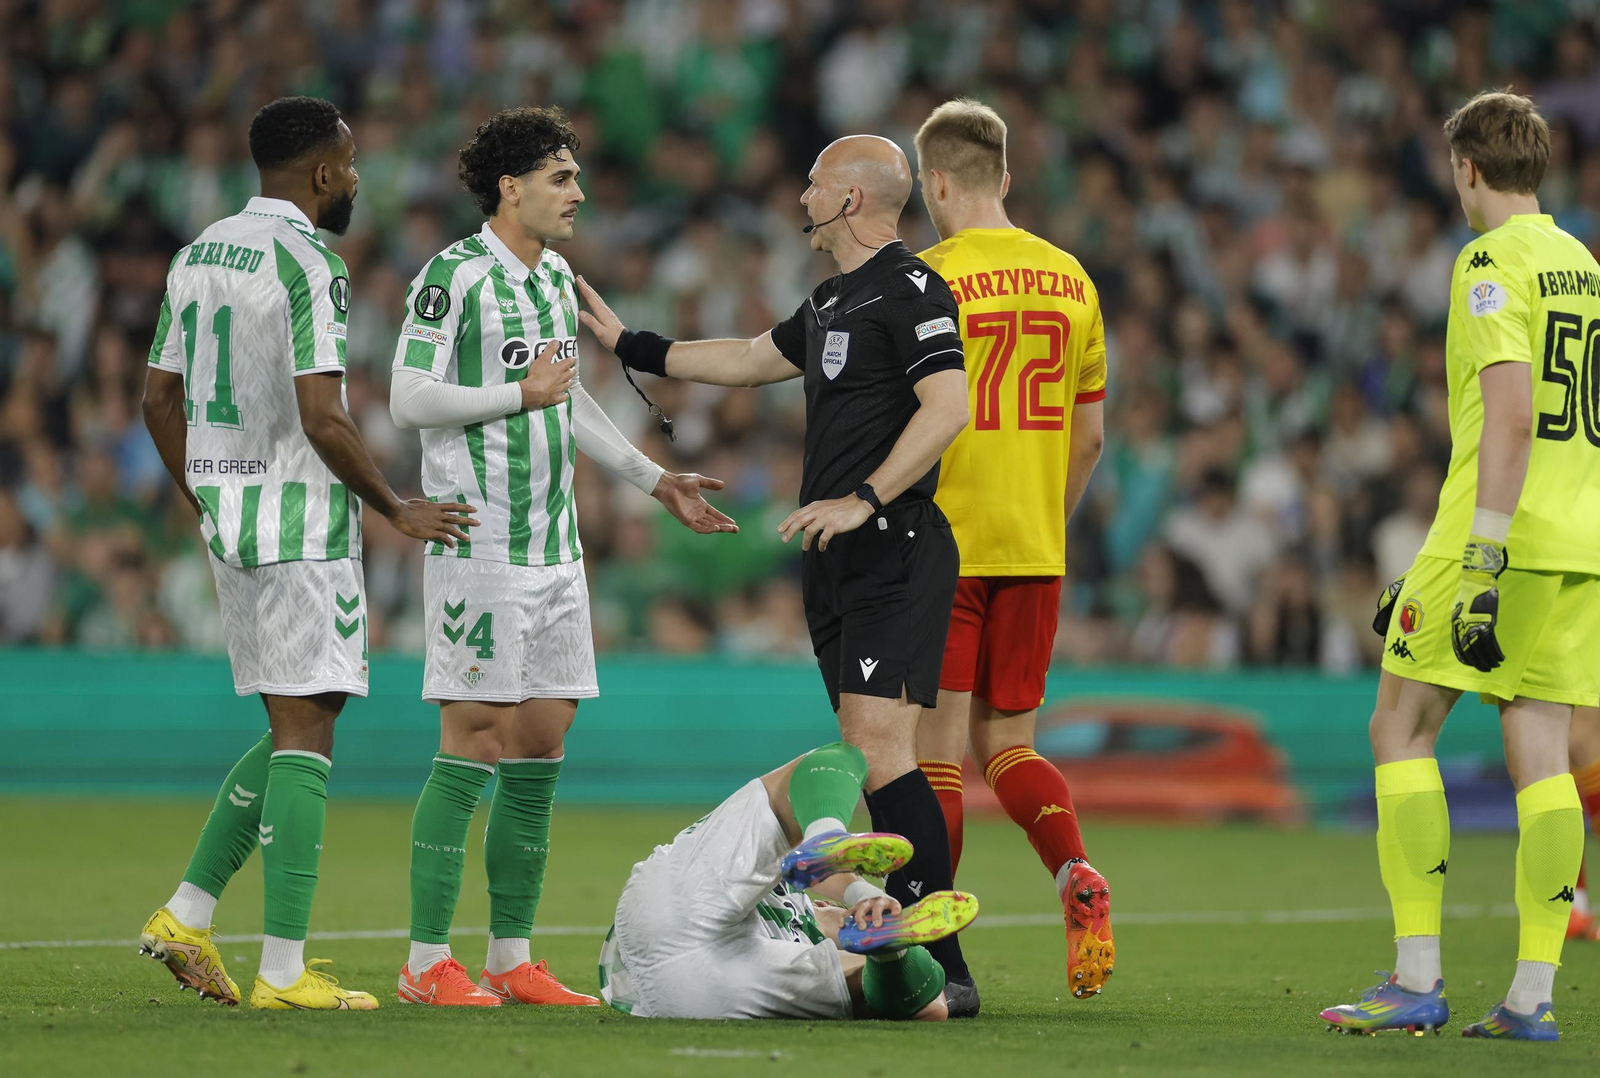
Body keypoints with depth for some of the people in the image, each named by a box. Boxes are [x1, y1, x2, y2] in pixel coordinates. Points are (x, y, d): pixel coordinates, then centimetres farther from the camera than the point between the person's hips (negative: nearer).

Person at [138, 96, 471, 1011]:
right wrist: (396, 509, -8)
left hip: (227, 518, 8)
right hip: (301, 523, -8)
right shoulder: (308, 262, -14)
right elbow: (322, 419, -20)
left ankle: (187, 916, 13)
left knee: (294, 730, 18)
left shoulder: (199, 255, 12)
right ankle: (285, 972, -7)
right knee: (305, 737, -5)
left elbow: (161, 400, 16)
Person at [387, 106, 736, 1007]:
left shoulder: (557, 278, 16)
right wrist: (522, 395, -13)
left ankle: (513, 961, 11)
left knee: (541, 748, 6)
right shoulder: (453, 276, -9)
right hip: (479, 549, -8)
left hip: (555, 551, 8)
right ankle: (429, 964, -5)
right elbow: (409, 398, -14)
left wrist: (655, 479, 25)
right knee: (474, 743, -9)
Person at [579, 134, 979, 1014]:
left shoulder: (909, 291, -10)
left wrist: (864, 501, -23)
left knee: (878, 750, -18)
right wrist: (630, 345, 40)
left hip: (893, 551, -10)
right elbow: (752, 360, 36)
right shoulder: (832, 301, 21)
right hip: (839, 563, 10)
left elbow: (947, 407, -20)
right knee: (869, 757, 6)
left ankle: (943, 970, -20)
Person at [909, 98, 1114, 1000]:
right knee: (1009, 746, 13)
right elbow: (1090, 435, 12)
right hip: (1034, 552, 5)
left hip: (942, 545, -5)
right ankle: (1078, 875, -13)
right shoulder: (1070, 280, 8)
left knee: (939, 749, 1)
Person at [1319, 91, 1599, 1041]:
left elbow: (1510, 414, -18)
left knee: (1402, 731, 1)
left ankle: (1418, 979, -4)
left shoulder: (1493, 262, -8)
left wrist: (1481, 562, -21)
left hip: (1500, 532, -7)